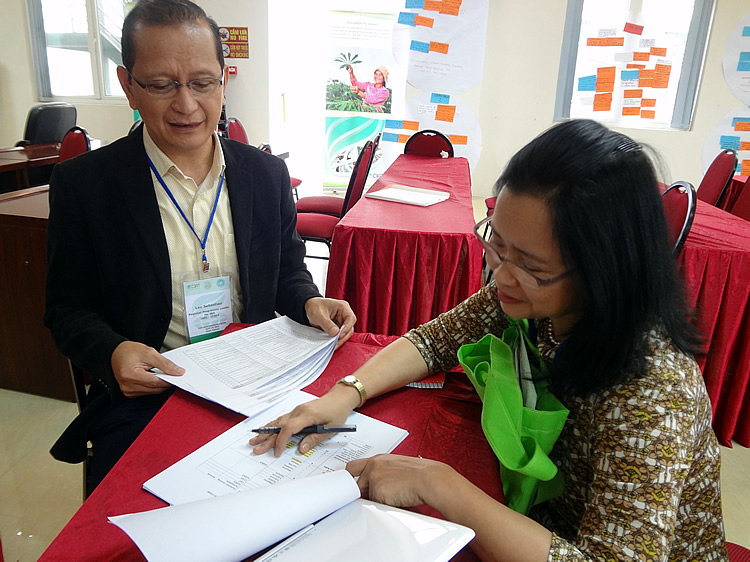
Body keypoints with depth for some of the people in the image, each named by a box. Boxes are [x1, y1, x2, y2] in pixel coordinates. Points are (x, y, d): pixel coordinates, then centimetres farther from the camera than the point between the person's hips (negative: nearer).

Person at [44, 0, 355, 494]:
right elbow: (69, 309, 2)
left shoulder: (267, 173, 4)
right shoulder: (83, 184, -4)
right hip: (143, 398, -2)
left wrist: (309, 302, -7)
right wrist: (111, 352, -19)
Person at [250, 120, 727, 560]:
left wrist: (434, 482, -36)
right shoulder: (525, 297, -15)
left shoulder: (654, 387, -33)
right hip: (541, 516, 5)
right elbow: (436, 339, -4)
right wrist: (347, 392, -20)